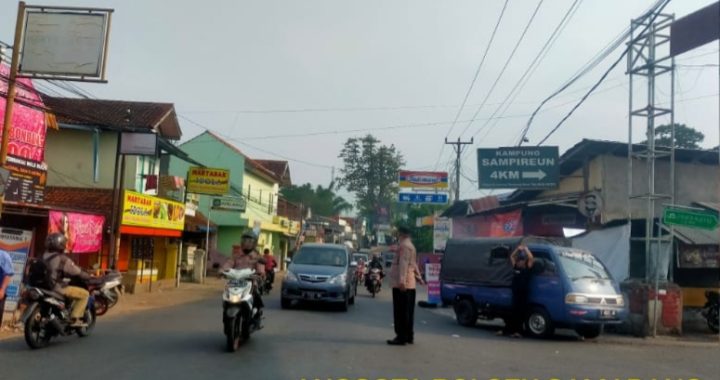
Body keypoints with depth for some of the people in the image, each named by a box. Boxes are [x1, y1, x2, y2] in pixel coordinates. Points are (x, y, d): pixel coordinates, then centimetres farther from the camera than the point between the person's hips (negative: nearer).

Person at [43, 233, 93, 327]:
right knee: (84, 294, -5)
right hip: (57, 287, -9)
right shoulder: (62, 258, -16)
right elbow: (77, 272, -15)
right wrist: (90, 277, -1)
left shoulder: (45, 256, 10)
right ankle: (75, 319, -9)